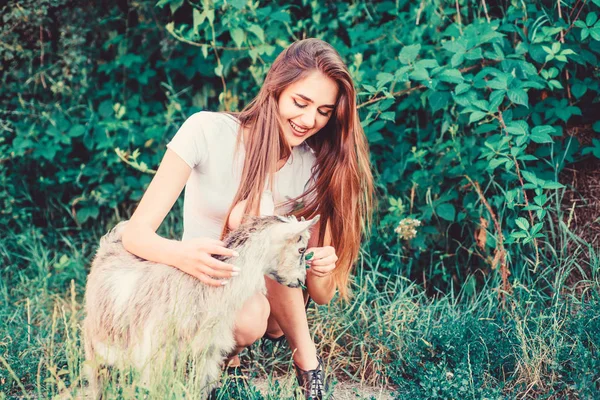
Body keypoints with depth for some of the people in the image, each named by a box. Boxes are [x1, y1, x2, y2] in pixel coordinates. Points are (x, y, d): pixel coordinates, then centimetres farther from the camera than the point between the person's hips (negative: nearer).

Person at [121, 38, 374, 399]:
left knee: (250, 214, -29)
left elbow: (321, 295, -10)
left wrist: (320, 269, -35)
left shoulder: (316, 167, -12)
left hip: (267, 293, 3)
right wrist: (182, 254, -47)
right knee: (248, 321, -38)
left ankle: (305, 354, -13)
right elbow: (136, 232, -24)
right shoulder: (207, 131, -20)